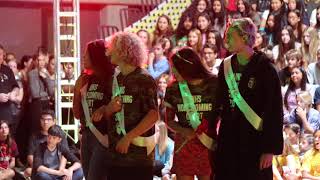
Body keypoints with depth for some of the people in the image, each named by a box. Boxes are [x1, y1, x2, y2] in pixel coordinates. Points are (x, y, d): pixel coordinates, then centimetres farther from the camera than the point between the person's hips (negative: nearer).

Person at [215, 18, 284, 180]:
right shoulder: (226, 66, 7)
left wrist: (271, 148, -14)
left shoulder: (264, 68, -10)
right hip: (228, 139, 5)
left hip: (254, 140, -5)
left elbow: (275, 110, -11)